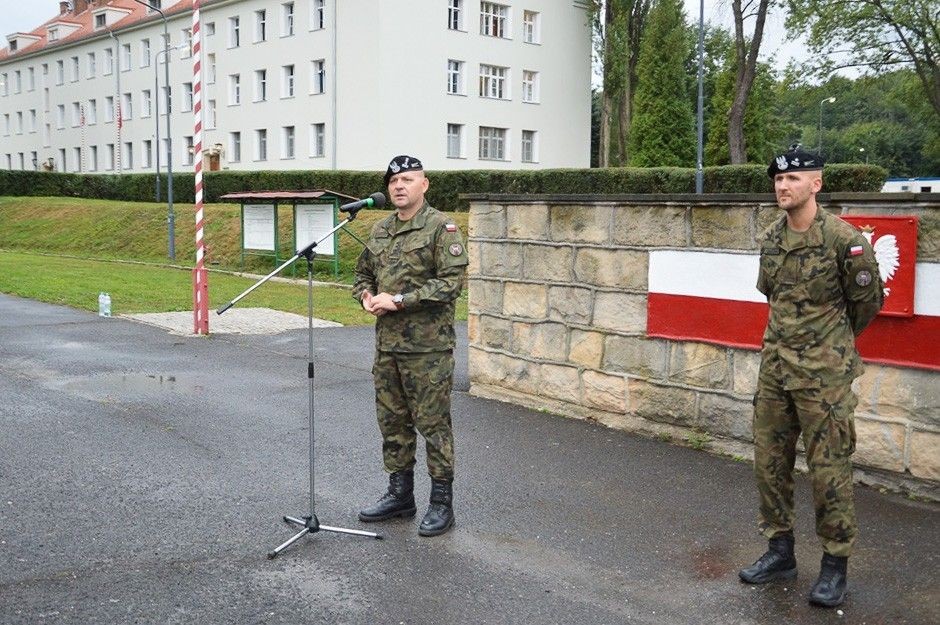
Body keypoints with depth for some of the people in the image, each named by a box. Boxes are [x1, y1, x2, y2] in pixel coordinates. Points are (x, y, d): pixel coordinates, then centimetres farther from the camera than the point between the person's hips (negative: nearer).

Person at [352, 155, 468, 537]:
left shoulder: (441, 229, -8)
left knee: (433, 423, -1)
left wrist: (398, 300, -18)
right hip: (387, 344, 7)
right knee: (392, 421, 14)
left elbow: (451, 282, -17)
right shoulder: (380, 231, 14)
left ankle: (441, 502, 10)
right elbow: (362, 274, 24)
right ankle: (400, 494, 28)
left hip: (428, 348, -7)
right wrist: (367, 297, 1)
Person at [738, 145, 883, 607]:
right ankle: (780, 551, 27)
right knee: (769, 461, 12)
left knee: (829, 469, 0)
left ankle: (835, 564, 14)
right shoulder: (770, 240, 5)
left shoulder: (844, 239, -13)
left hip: (824, 373, -6)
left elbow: (868, 300, -1)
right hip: (775, 366, 6)